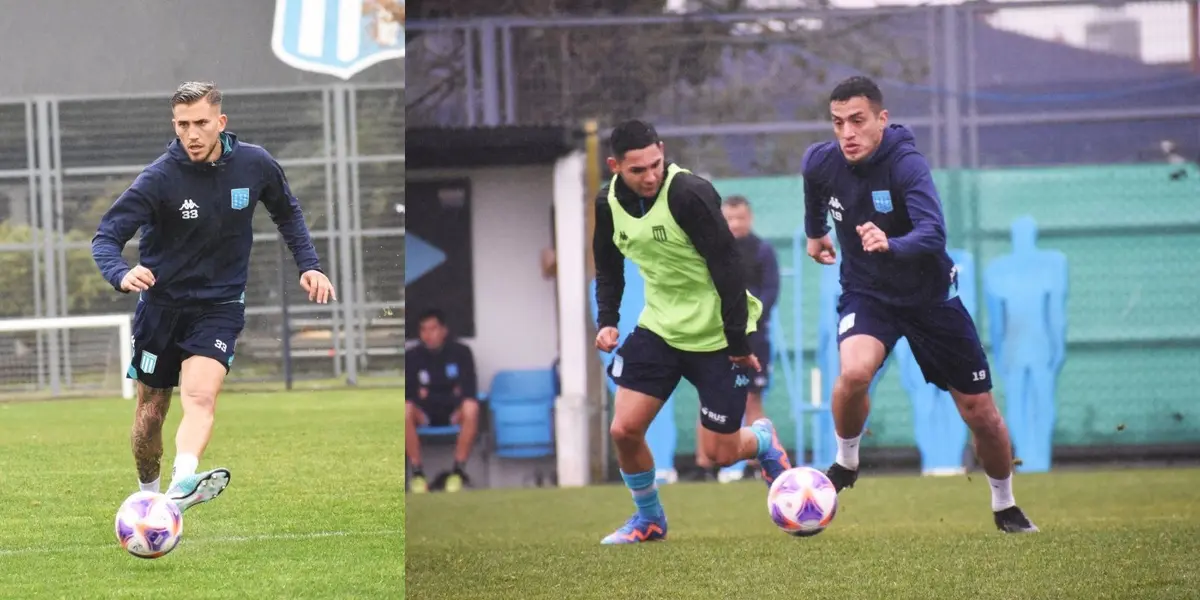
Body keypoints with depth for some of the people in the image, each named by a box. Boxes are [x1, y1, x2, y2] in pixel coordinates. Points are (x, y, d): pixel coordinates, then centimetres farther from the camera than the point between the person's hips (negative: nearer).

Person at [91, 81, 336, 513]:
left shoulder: (254, 165, -7)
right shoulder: (159, 178, -16)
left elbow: (287, 213, 14)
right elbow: (106, 236, -18)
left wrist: (308, 265, 4)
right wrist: (121, 275, -39)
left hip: (220, 305, 0)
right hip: (162, 305, 0)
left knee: (201, 396, -25)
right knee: (151, 413, 8)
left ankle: (182, 485, -47)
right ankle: (146, 495, 32)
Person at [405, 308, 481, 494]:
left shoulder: (461, 352, -2)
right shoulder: (412, 356, -1)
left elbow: (469, 390, -7)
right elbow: (407, 393, -4)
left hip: (453, 410, -1)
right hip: (425, 412, 1)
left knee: (471, 408, -36)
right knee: (405, 410, -34)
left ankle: (459, 470, -27)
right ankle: (417, 471, -25)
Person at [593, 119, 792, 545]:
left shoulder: (689, 195, -24)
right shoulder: (609, 203, -4)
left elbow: (727, 267, -22)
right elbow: (609, 267, 14)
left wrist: (738, 342, -21)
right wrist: (606, 320, -1)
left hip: (716, 334, -5)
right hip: (659, 328, 5)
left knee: (720, 453, -2)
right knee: (624, 430, -7)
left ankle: (763, 442, 35)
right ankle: (648, 518, 17)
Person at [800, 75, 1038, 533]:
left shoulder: (907, 165, -27)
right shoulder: (820, 163, -12)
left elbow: (933, 234, -41)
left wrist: (890, 245, -60)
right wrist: (815, 231, 26)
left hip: (930, 295, -2)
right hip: (866, 294, 2)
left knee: (980, 412, 4)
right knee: (854, 371, -31)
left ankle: (1005, 506, 31)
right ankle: (845, 465, -3)